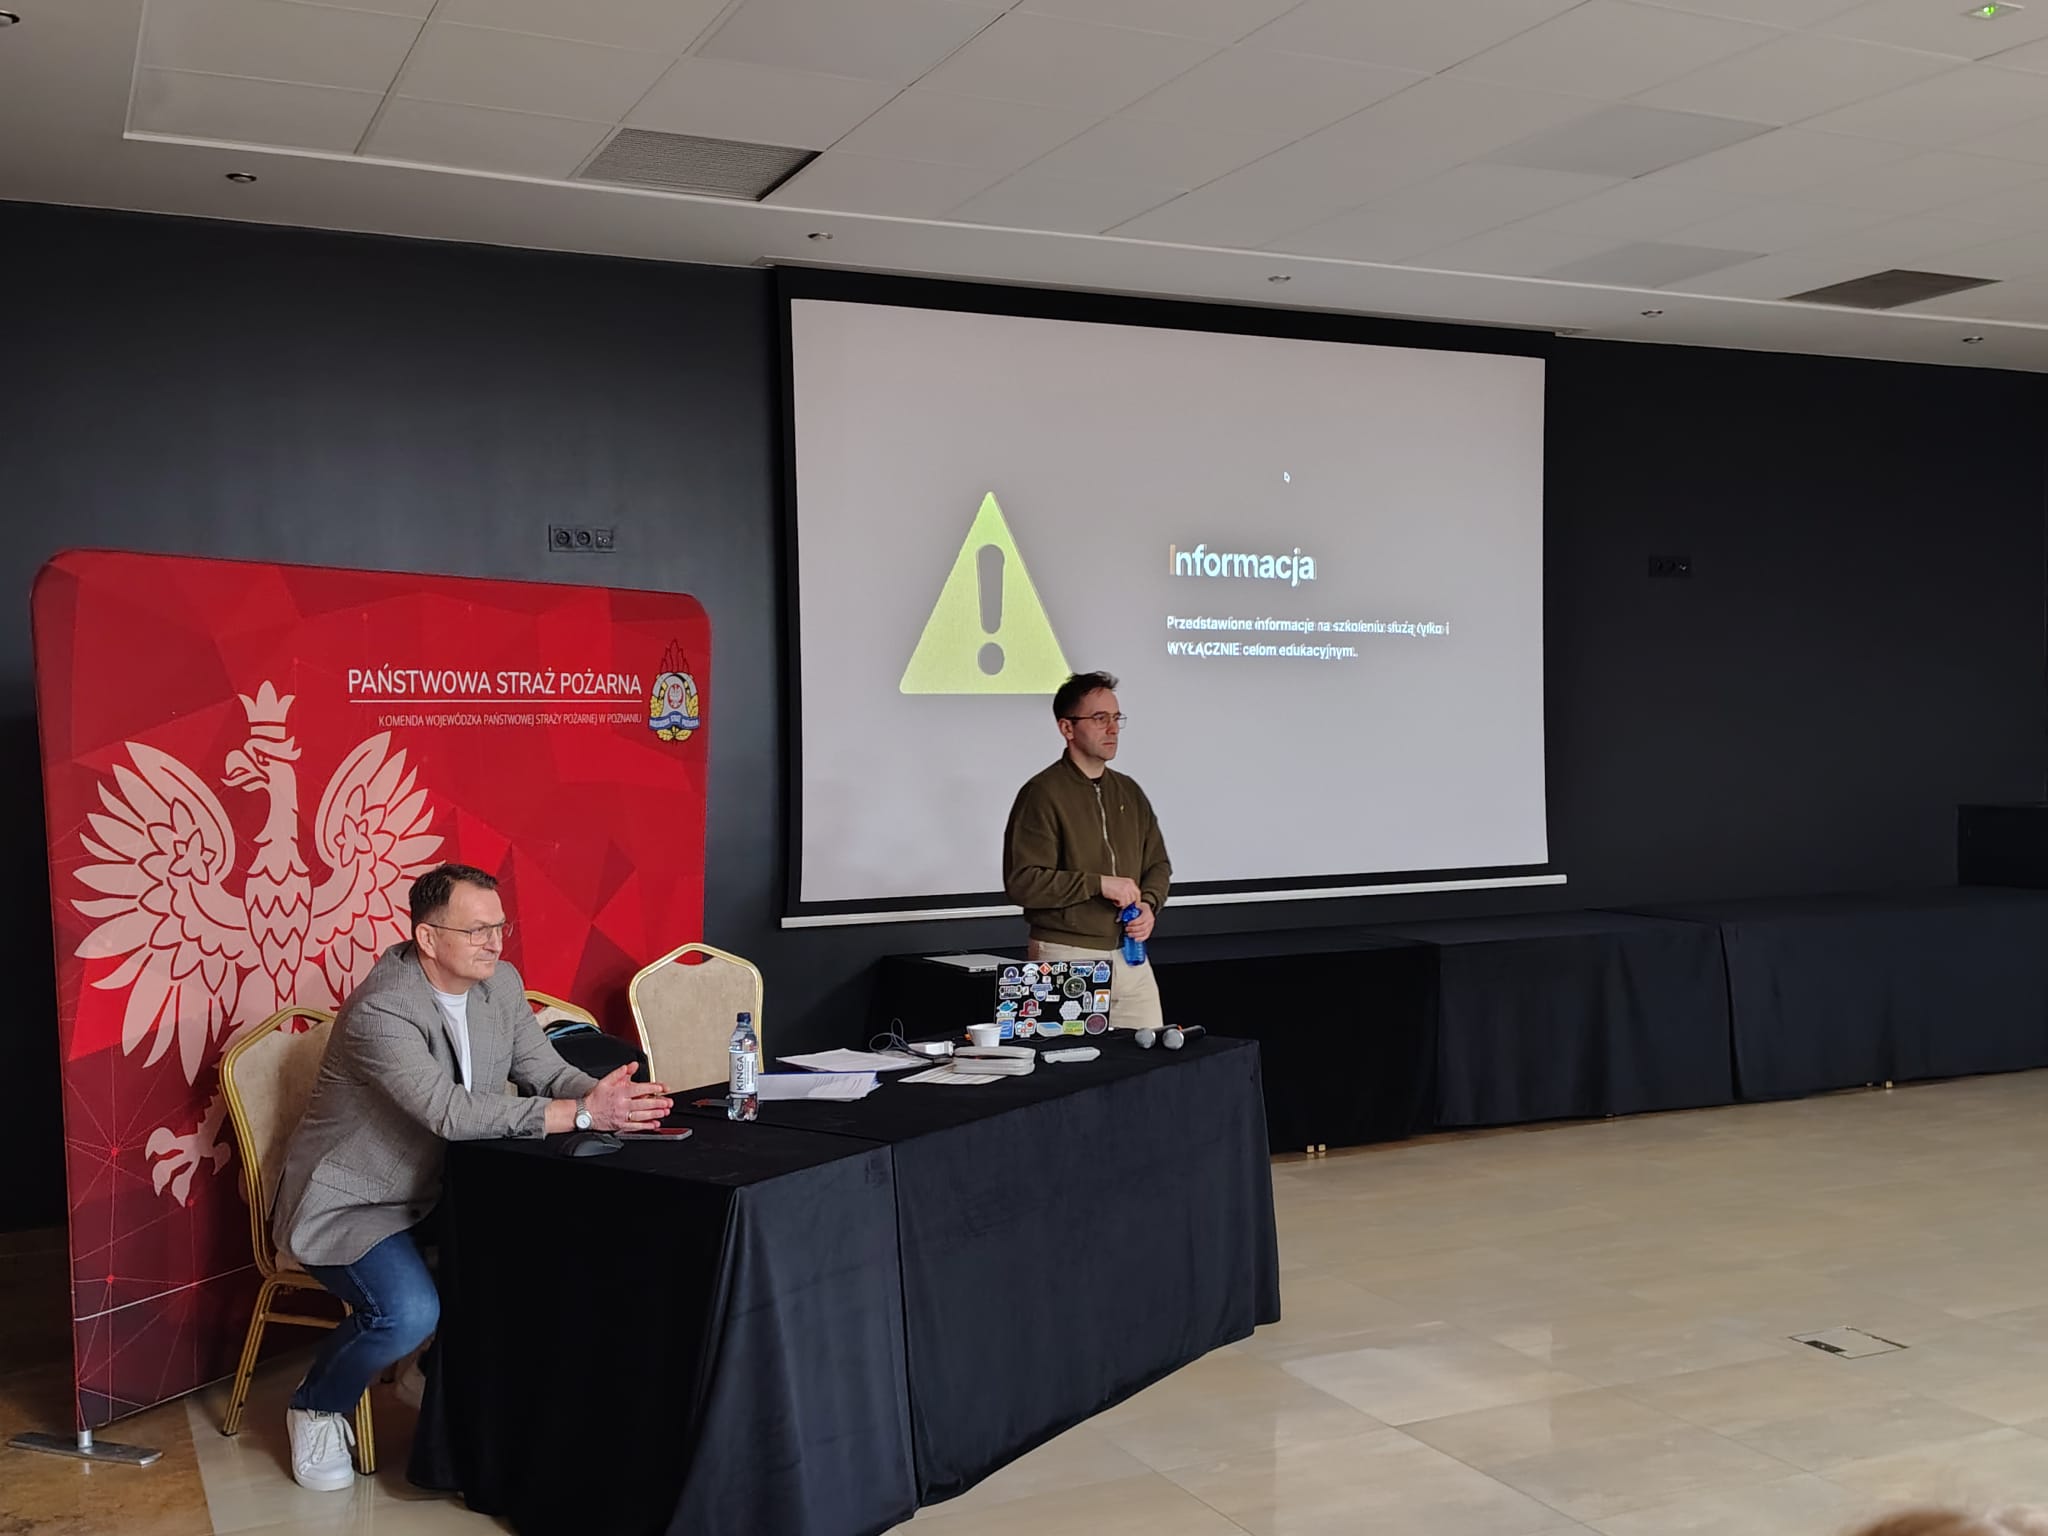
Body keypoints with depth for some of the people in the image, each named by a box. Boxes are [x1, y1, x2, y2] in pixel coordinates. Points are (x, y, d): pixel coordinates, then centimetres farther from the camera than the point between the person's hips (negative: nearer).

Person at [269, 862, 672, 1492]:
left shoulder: (500, 984, -3)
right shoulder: (381, 1010, -27)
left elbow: (546, 1071, -2)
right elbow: (452, 1110, -37)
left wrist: (611, 1095, -25)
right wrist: (585, 1113, -40)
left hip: (434, 1191, 7)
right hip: (349, 1204, -7)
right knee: (409, 1311, -28)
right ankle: (316, 1408, 3)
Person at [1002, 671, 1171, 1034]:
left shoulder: (1129, 792, 13)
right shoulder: (1043, 793, -8)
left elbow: (1158, 864, 21)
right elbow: (1022, 882, -16)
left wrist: (1149, 905, 0)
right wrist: (1099, 884, -16)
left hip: (1130, 957, 6)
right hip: (1068, 959, -6)